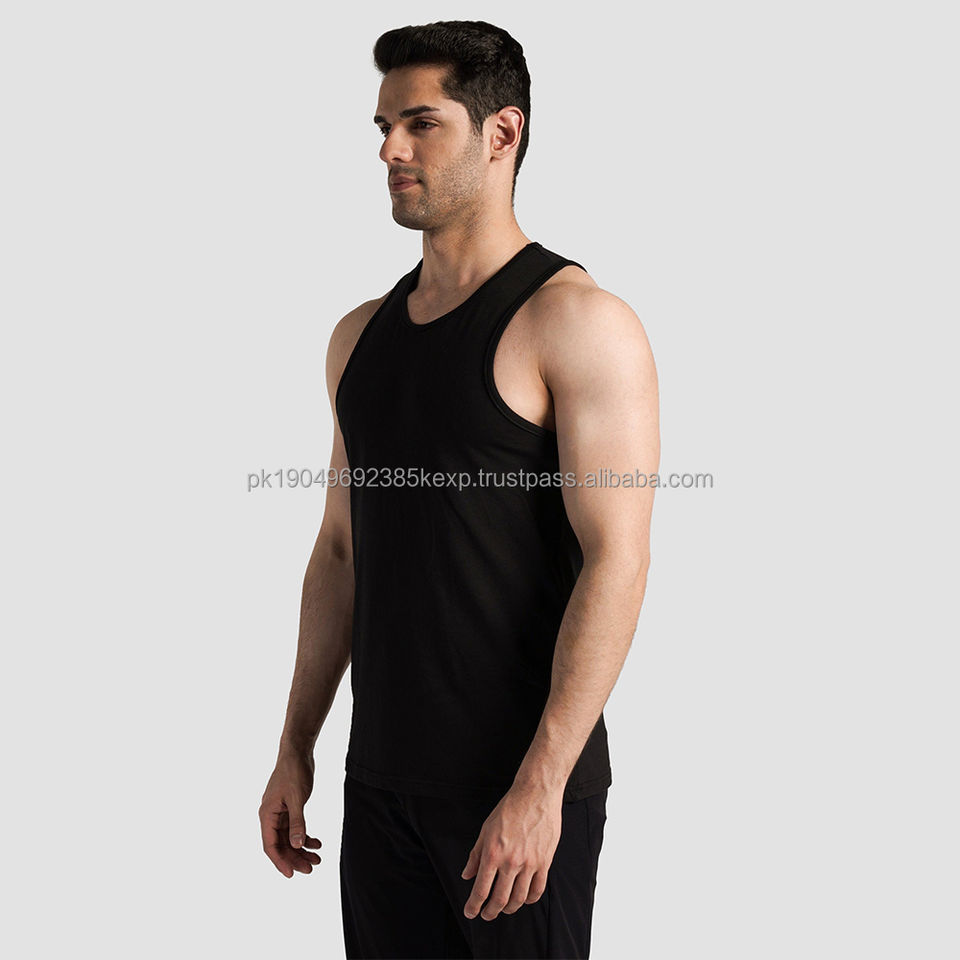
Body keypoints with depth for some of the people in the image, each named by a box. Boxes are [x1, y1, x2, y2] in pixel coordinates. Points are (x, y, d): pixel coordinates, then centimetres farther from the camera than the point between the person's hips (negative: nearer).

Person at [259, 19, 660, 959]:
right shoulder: (361, 335, 11)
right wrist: (295, 748, 13)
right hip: (380, 778, 6)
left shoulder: (578, 323, -11)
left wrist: (538, 784, -22)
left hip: (522, 785, -6)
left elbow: (616, 562, -17)